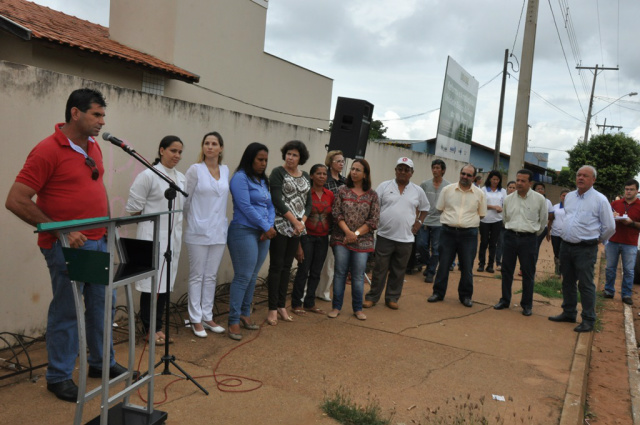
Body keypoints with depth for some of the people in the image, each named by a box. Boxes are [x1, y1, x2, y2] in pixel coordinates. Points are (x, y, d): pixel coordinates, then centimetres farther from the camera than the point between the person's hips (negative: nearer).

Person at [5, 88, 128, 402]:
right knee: (66, 310, 4)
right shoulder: (47, 150, -16)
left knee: (102, 303, 16)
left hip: (98, 241, 8)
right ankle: (59, 377, 22)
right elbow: (15, 201, -18)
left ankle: (101, 363, 34)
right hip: (67, 245, -7)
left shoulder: (94, 147, 7)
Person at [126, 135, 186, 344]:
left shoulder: (182, 178, 11)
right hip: (153, 236, -6)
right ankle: (150, 328, 10)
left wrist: (176, 224, 11)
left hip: (174, 237, 6)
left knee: (166, 282, 9)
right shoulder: (148, 175, -9)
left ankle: (156, 327, 20)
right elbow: (133, 207, -7)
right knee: (152, 282, -2)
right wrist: (150, 221, 3)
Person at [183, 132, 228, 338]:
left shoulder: (225, 170, 7)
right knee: (197, 276, 4)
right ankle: (196, 319, 13)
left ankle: (207, 316, 22)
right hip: (199, 231, -4)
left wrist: (221, 220, 14)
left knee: (211, 276, 11)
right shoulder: (195, 169, -8)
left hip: (219, 231, 5)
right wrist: (192, 220, 5)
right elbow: (186, 199, -3)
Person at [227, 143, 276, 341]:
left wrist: (269, 227, -4)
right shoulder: (240, 178, -8)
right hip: (244, 232, -7)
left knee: (252, 277, 11)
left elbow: (270, 206, 13)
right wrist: (266, 227, -9)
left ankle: (245, 314, 22)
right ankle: (234, 321, 0)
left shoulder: (263, 181, 16)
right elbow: (245, 207, -14)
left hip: (263, 234, 7)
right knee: (243, 277, -7)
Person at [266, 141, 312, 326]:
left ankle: (282, 306, 18)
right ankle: (272, 309, 5)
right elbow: (277, 201, -13)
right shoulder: (278, 173, -5)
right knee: (276, 266, -2)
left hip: (297, 227, 6)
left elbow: (308, 203, 13)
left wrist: (302, 222, -4)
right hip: (280, 225, -5)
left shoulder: (305, 177, 13)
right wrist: (295, 221, -13)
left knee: (287, 266, 10)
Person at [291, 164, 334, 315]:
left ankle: (309, 303, 23)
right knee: (303, 271, 1)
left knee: (316, 273, 10)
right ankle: (296, 304, 14)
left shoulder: (330, 195, 4)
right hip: (307, 237, -4)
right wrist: (298, 245, -12)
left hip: (323, 239, 4)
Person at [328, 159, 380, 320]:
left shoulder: (372, 195, 3)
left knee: (358, 276, 4)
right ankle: (336, 307, 15)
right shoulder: (343, 191, 3)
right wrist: (348, 232, -15)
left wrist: (356, 234, -10)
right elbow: (337, 213, -3)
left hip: (362, 240, 0)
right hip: (341, 239, 0)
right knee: (340, 273, 4)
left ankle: (358, 308, 17)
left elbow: (374, 220, -2)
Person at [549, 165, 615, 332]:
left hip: (585, 249, -6)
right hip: (566, 246, 6)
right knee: (567, 282, 14)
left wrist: (598, 239, 9)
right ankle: (568, 313, 27)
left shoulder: (600, 200, -8)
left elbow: (610, 227, -1)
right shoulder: (569, 196, 10)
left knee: (586, 285, -2)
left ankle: (588, 320, 8)